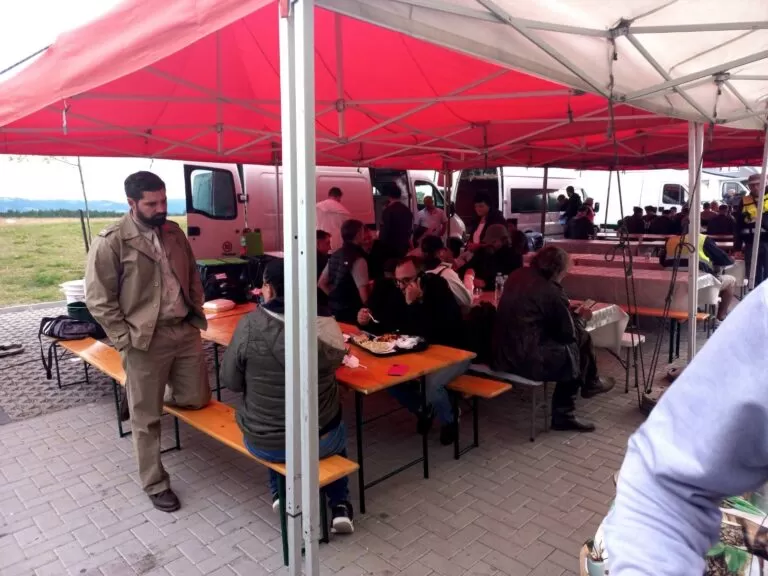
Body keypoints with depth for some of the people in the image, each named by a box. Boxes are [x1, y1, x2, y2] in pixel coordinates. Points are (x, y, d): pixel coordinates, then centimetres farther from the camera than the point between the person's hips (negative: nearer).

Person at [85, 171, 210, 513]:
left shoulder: (174, 232, 7)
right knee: (147, 418, 6)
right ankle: (155, 484, 25)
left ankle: (142, 396, 40)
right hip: (145, 340, -5)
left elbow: (192, 276, 18)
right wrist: (125, 338, -13)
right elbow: (98, 299, -10)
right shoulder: (111, 241, -12)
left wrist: (197, 312, 9)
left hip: (186, 330, 6)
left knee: (198, 399, 12)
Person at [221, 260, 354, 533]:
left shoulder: (248, 325, -18)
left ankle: (280, 493, 32)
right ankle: (340, 506, 26)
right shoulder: (326, 325, -16)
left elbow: (230, 381, -5)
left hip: (262, 442, 1)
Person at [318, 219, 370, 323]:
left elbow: (321, 283, 13)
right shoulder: (358, 260, -16)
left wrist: (335, 296, 15)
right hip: (351, 311, -8)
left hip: (334, 307, 8)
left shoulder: (335, 256, 8)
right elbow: (363, 292, -20)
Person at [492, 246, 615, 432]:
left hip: (503, 354, 8)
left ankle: (563, 415, 29)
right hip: (528, 360, -7)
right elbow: (569, 334, -4)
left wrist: (569, 313, 19)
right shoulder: (552, 292, -16)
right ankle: (590, 383, 42)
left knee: (568, 347, 20)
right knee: (580, 341, 12)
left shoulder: (517, 276, 6)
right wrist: (580, 317, 15)